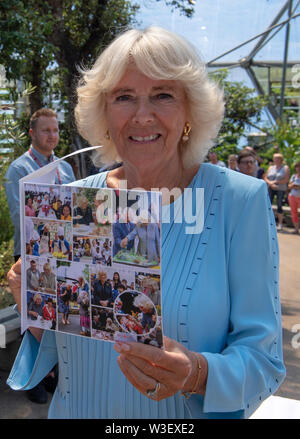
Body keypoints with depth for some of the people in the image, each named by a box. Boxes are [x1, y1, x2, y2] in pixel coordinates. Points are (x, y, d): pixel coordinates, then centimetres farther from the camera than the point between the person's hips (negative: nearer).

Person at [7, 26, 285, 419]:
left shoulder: (242, 200, -17)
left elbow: (263, 361, -15)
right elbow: (56, 348, 1)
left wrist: (197, 374, -32)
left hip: (185, 415, -2)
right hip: (76, 410, 3)